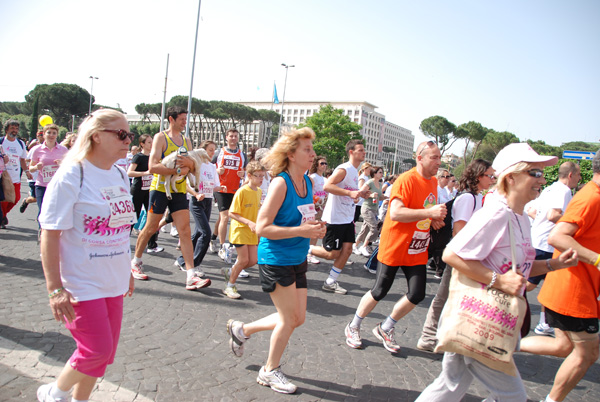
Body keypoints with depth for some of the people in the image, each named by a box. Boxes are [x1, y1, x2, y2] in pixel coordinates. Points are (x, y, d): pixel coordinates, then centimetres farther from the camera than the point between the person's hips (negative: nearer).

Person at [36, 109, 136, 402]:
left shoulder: (120, 175, 7)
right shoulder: (71, 175, -15)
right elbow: (50, 233, -16)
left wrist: (127, 271, 18)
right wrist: (55, 288, -18)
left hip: (113, 282, 7)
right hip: (82, 284, -7)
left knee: (104, 352, 13)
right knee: (97, 350, -2)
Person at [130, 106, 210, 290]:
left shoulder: (186, 140, 14)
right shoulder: (160, 137, -5)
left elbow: (193, 168, 11)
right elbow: (152, 166, -16)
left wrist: (189, 163, -12)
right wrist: (177, 170, -20)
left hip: (179, 191, 5)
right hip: (160, 189, -4)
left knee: (185, 232, -5)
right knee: (150, 228, 8)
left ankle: (191, 276, -8)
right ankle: (136, 262, 32)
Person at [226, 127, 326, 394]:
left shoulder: (308, 182, 5)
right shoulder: (280, 184, -18)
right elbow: (262, 227, -22)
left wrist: (315, 228, 0)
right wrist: (301, 231, -25)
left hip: (297, 260, 8)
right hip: (275, 259, -8)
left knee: (297, 318, 13)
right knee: (290, 317, 2)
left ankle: (241, 330, 33)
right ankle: (270, 371, 26)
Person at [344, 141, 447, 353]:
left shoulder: (433, 182, 10)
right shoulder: (406, 180, -17)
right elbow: (395, 213, -28)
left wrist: (434, 219, 4)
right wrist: (429, 212, -31)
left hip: (417, 249, 7)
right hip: (394, 247, -7)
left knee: (417, 295, 3)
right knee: (379, 292, 2)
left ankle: (385, 329, 25)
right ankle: (353, 327, 25)